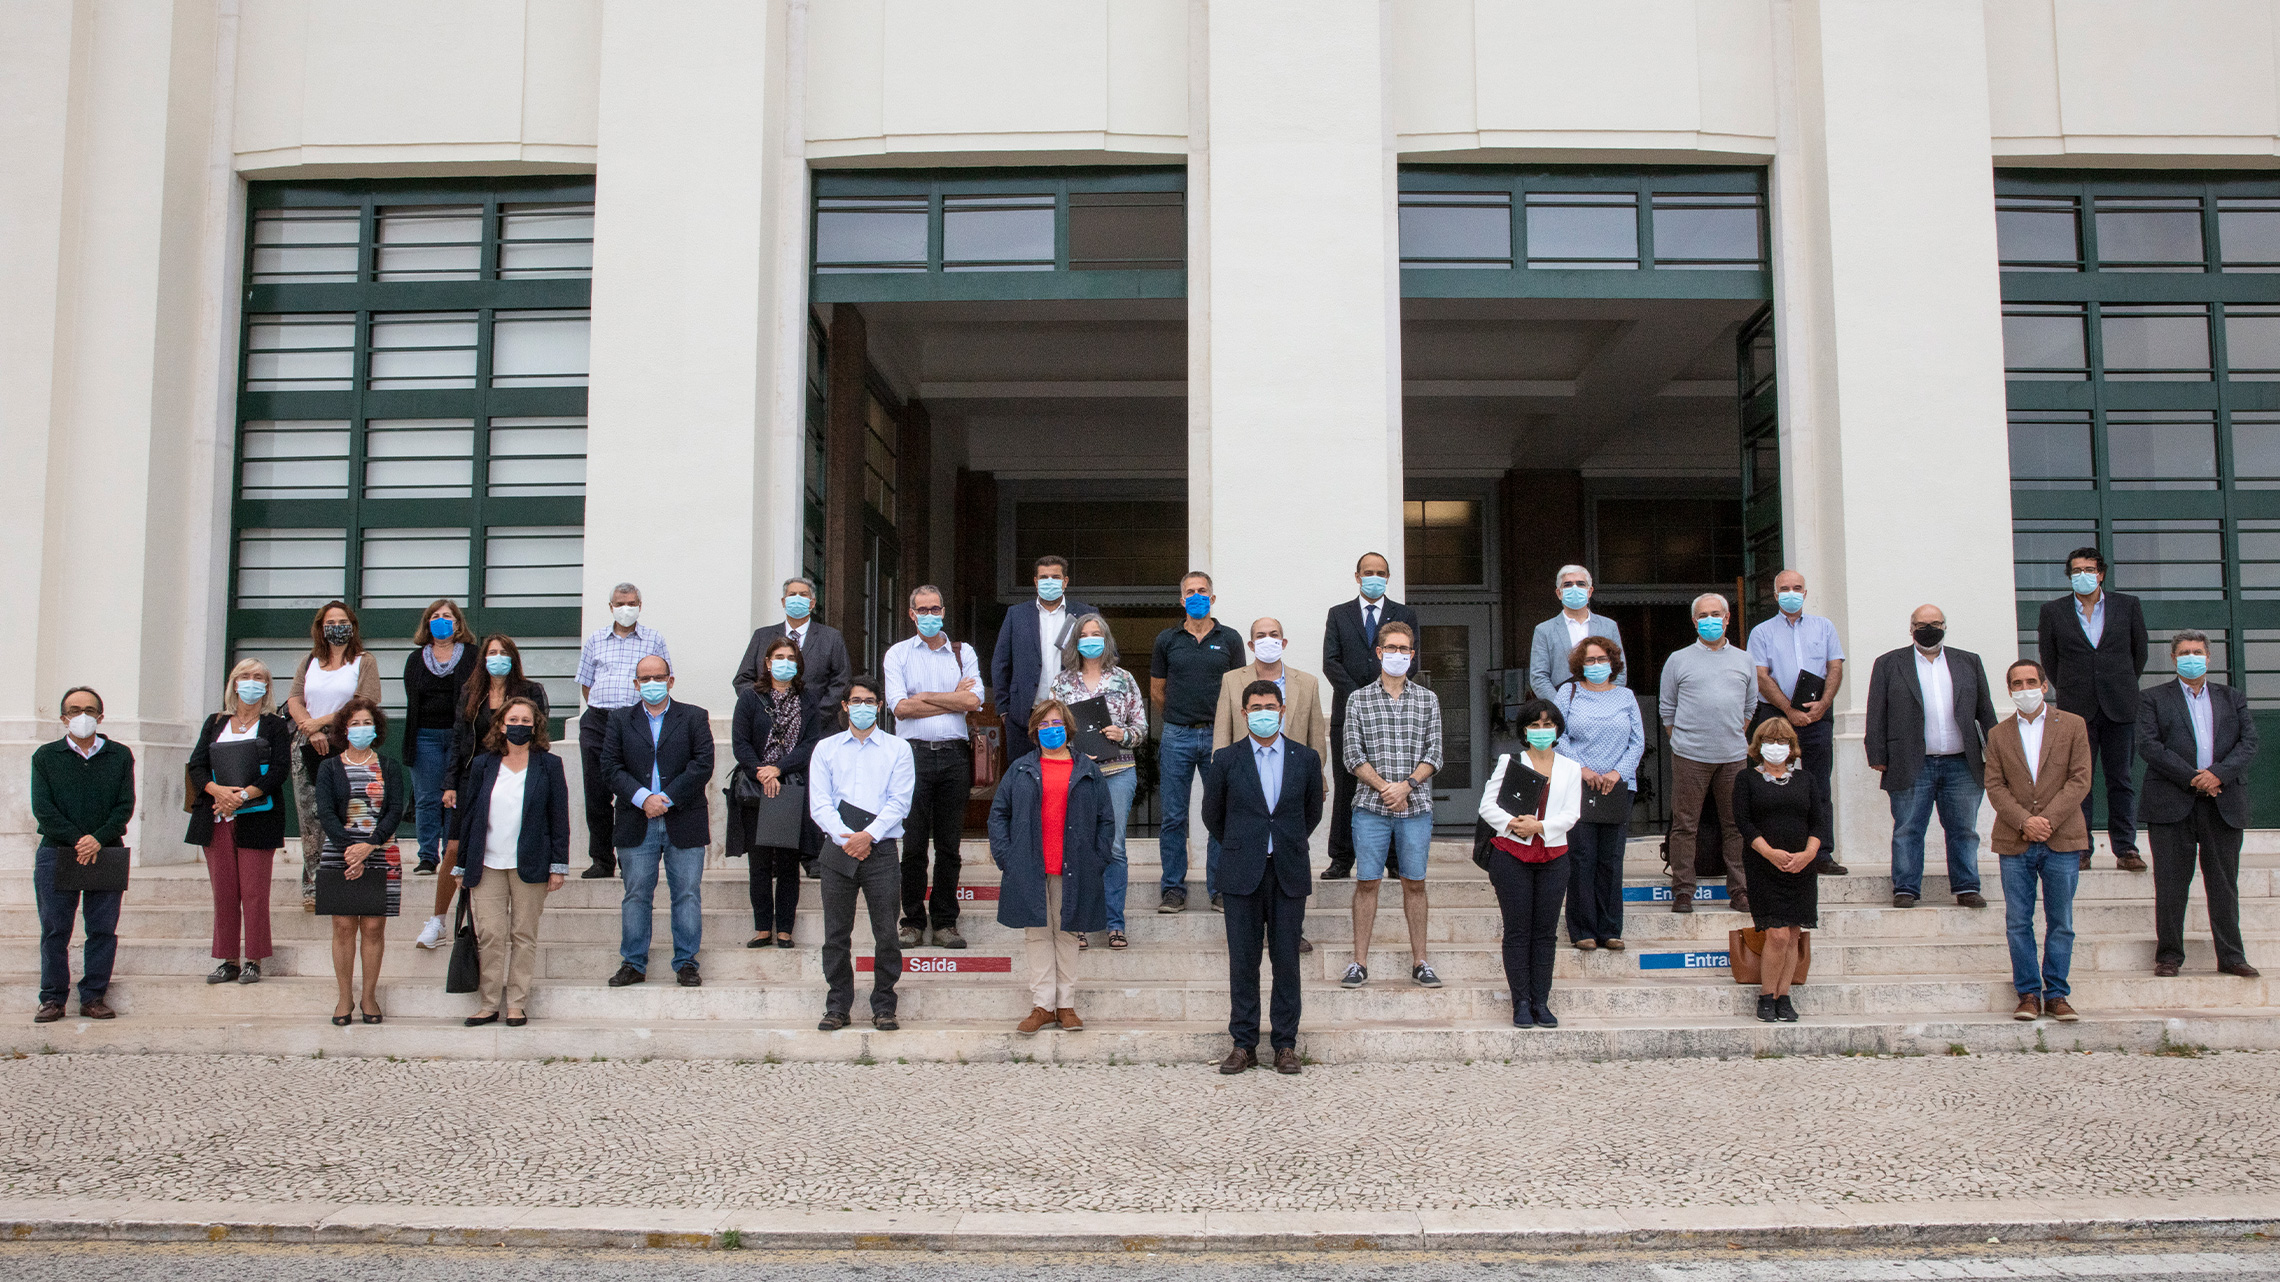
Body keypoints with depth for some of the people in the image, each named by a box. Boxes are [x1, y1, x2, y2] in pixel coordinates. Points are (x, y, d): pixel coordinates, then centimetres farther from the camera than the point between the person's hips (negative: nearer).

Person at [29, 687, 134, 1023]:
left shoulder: (120, 756, 9)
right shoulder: (45, 756, 7)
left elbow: (125, 806, 2)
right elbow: (42, 808, -1)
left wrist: (98, 838, -14)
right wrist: (76, 840, -12)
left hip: (106, 854, 0)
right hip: (56, 853, 0)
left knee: (103, 929, 0)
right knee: (54, 929, 1)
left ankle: (93, 998, 8)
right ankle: (53, 999, 9)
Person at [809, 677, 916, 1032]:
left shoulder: (897, 749, 8)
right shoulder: (826, 749, 12)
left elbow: (900, 802, -1)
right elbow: (819, 804, 3)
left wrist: (868, 835, -14)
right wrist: (846, 839, -10)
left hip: (881, 851, -1)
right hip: (837, 851, 1)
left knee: (886, 935, -2)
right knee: (836, 935, 3)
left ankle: (883, 1007, 9)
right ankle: (837, 1006, 13)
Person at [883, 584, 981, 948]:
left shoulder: (963, 653, 13)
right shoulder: (898, 653, 8)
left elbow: (973, 701, -4)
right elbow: (901, 707, -6)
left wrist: (924, 696, -4)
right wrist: (954, 698, -2)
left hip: (954, 755, 2)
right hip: (914, 754, -1)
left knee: (949, 846, 4)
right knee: (914, 844, -1)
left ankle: (945, 922, 10)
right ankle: (913, 922, 7)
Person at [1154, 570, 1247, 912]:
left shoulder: (1229, 639, 6)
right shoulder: (1167, 640, 8)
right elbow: (1157, 692, 14)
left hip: (1219, 735, 0)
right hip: (1176, 737, 0)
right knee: (1173, 817, 1)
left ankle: (1220, 888, 9)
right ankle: (1173, 889, 8)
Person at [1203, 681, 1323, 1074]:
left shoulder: (1306, 758, 6)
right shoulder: (1226, 759, 3)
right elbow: (1212, 815, 13)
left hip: (1289, 875, 1)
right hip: (1243, 875, 0)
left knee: (1286, 961, 2)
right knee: (1243, 962, 1)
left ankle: (1286, 1045, 10)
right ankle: (1243, 1045, 8)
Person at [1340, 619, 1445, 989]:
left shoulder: (1428, 699, 9)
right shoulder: (1359, 699, 6)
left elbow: (1434, 753, 3)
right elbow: (1353, 753, -1)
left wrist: (1407, 785, -11)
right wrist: (1383, 786, -12)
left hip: (1416, 806, 1)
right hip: (1371, 806, -1)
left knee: (1414, 883, 5)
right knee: (1367, 882, 0)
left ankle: (1419, 962, 12)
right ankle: (1359, 963, 5)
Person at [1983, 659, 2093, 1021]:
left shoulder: (2072, 726, 5)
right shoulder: (1998, 734, 10)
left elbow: (2080, 779, -2)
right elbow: (1995, 786, 3)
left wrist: (2048, 819, -13)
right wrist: (2024, 821, -13)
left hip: (2062, 841, -1)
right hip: (2014, 843, 1)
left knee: (2060, 923, 4)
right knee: (2018, 923, 2)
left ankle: (2056, 995, 12)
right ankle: (2029, 994, 10)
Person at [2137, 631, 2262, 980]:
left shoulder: (2233, 698, 17)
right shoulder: (2155, 699, 8)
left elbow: (2248, 743, 5)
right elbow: (2149, 745, -4)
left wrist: (2219, 773, -12)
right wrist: (2192, 777, -13)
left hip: (2223, 804, 2)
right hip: (2173, 803, -2)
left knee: (2224, 884, 4)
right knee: (2171, 885, -1)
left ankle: (2231, 957, 11)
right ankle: (2168, 956, 6)